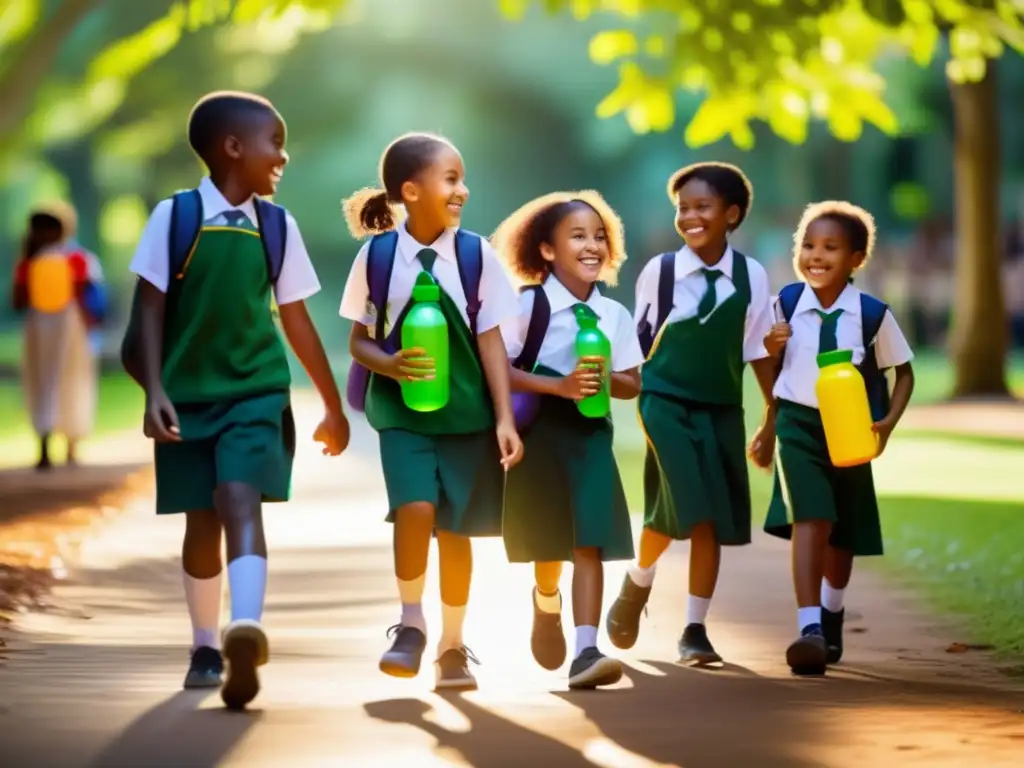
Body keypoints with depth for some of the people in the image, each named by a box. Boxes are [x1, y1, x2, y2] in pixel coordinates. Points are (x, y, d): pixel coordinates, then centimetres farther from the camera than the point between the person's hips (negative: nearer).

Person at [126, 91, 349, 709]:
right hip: (189, 395, 0)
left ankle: (246, 631, -37)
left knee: (242, 502, -19)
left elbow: (297, 321, 11)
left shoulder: (276, 224, 4)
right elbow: (151, 308, -4)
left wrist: (334, 406, 14)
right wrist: (154, 390, -15)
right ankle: (206, 646, 23)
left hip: (256, 392, 0)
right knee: (203, 520, 8)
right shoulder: (175, 216, -4)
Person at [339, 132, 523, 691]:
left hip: (466, 412, 1)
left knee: (456, 528, 7)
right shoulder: (377, 254, -6)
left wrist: (505, 419, -3)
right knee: (415, 508, -21)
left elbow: (490, 341, 0)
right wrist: (389, 364, -20)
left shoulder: (475, 254, -4)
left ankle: (452, 645, 24)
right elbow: (359, 340, 1)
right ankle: (410, 624, 1)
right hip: (402, 410, -1)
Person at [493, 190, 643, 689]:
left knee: (590, 544, -10)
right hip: (539, 434, -2)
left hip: (591, 434, 2)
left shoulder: (615, 315, 3)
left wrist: (608, 379, -15)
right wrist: (559, 386, -24)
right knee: (549, 543, 12)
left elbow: (633, 383, 7)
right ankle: (547, 605, 45)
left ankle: (585, 652, -16)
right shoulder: (528, 305, -9)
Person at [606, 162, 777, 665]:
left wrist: (775, 414, 10)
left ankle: (695, 631, 13)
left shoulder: (750, 276, -1)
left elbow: (758, 350, 8)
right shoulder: (658, 271, -5)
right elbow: (636, 343, 5)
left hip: (722, 409, 3)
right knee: (679, 509, -16)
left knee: (713, 522, 2)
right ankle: (636, 585, 13)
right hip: (665, 402, -2)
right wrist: (635, 400, 4)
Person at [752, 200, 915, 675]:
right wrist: (770, 348, -16)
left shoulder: (872, 314, -9)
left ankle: (831, 617, 42)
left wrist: (888, 422, -10)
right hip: (798, 426, -1)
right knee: (809, 520, -20)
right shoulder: (786, 304, -6)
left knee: (841, 535, 15)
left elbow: (903, 372, 3)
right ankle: (809, 629, -25)